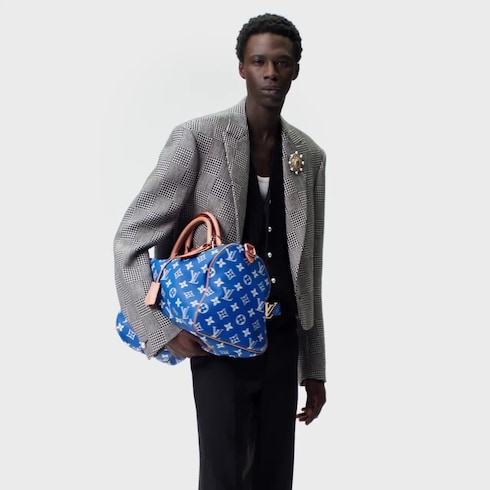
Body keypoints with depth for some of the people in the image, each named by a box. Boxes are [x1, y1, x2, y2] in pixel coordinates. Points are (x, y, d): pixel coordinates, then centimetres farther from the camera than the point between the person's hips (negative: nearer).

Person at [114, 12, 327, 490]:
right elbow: (130, 241, -8)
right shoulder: (198, 138, -9)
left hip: (283, 342, 5)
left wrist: (314, 369, 12)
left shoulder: (310, 155, 6)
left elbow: (309, 272, 11)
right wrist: (165, 331, -16)